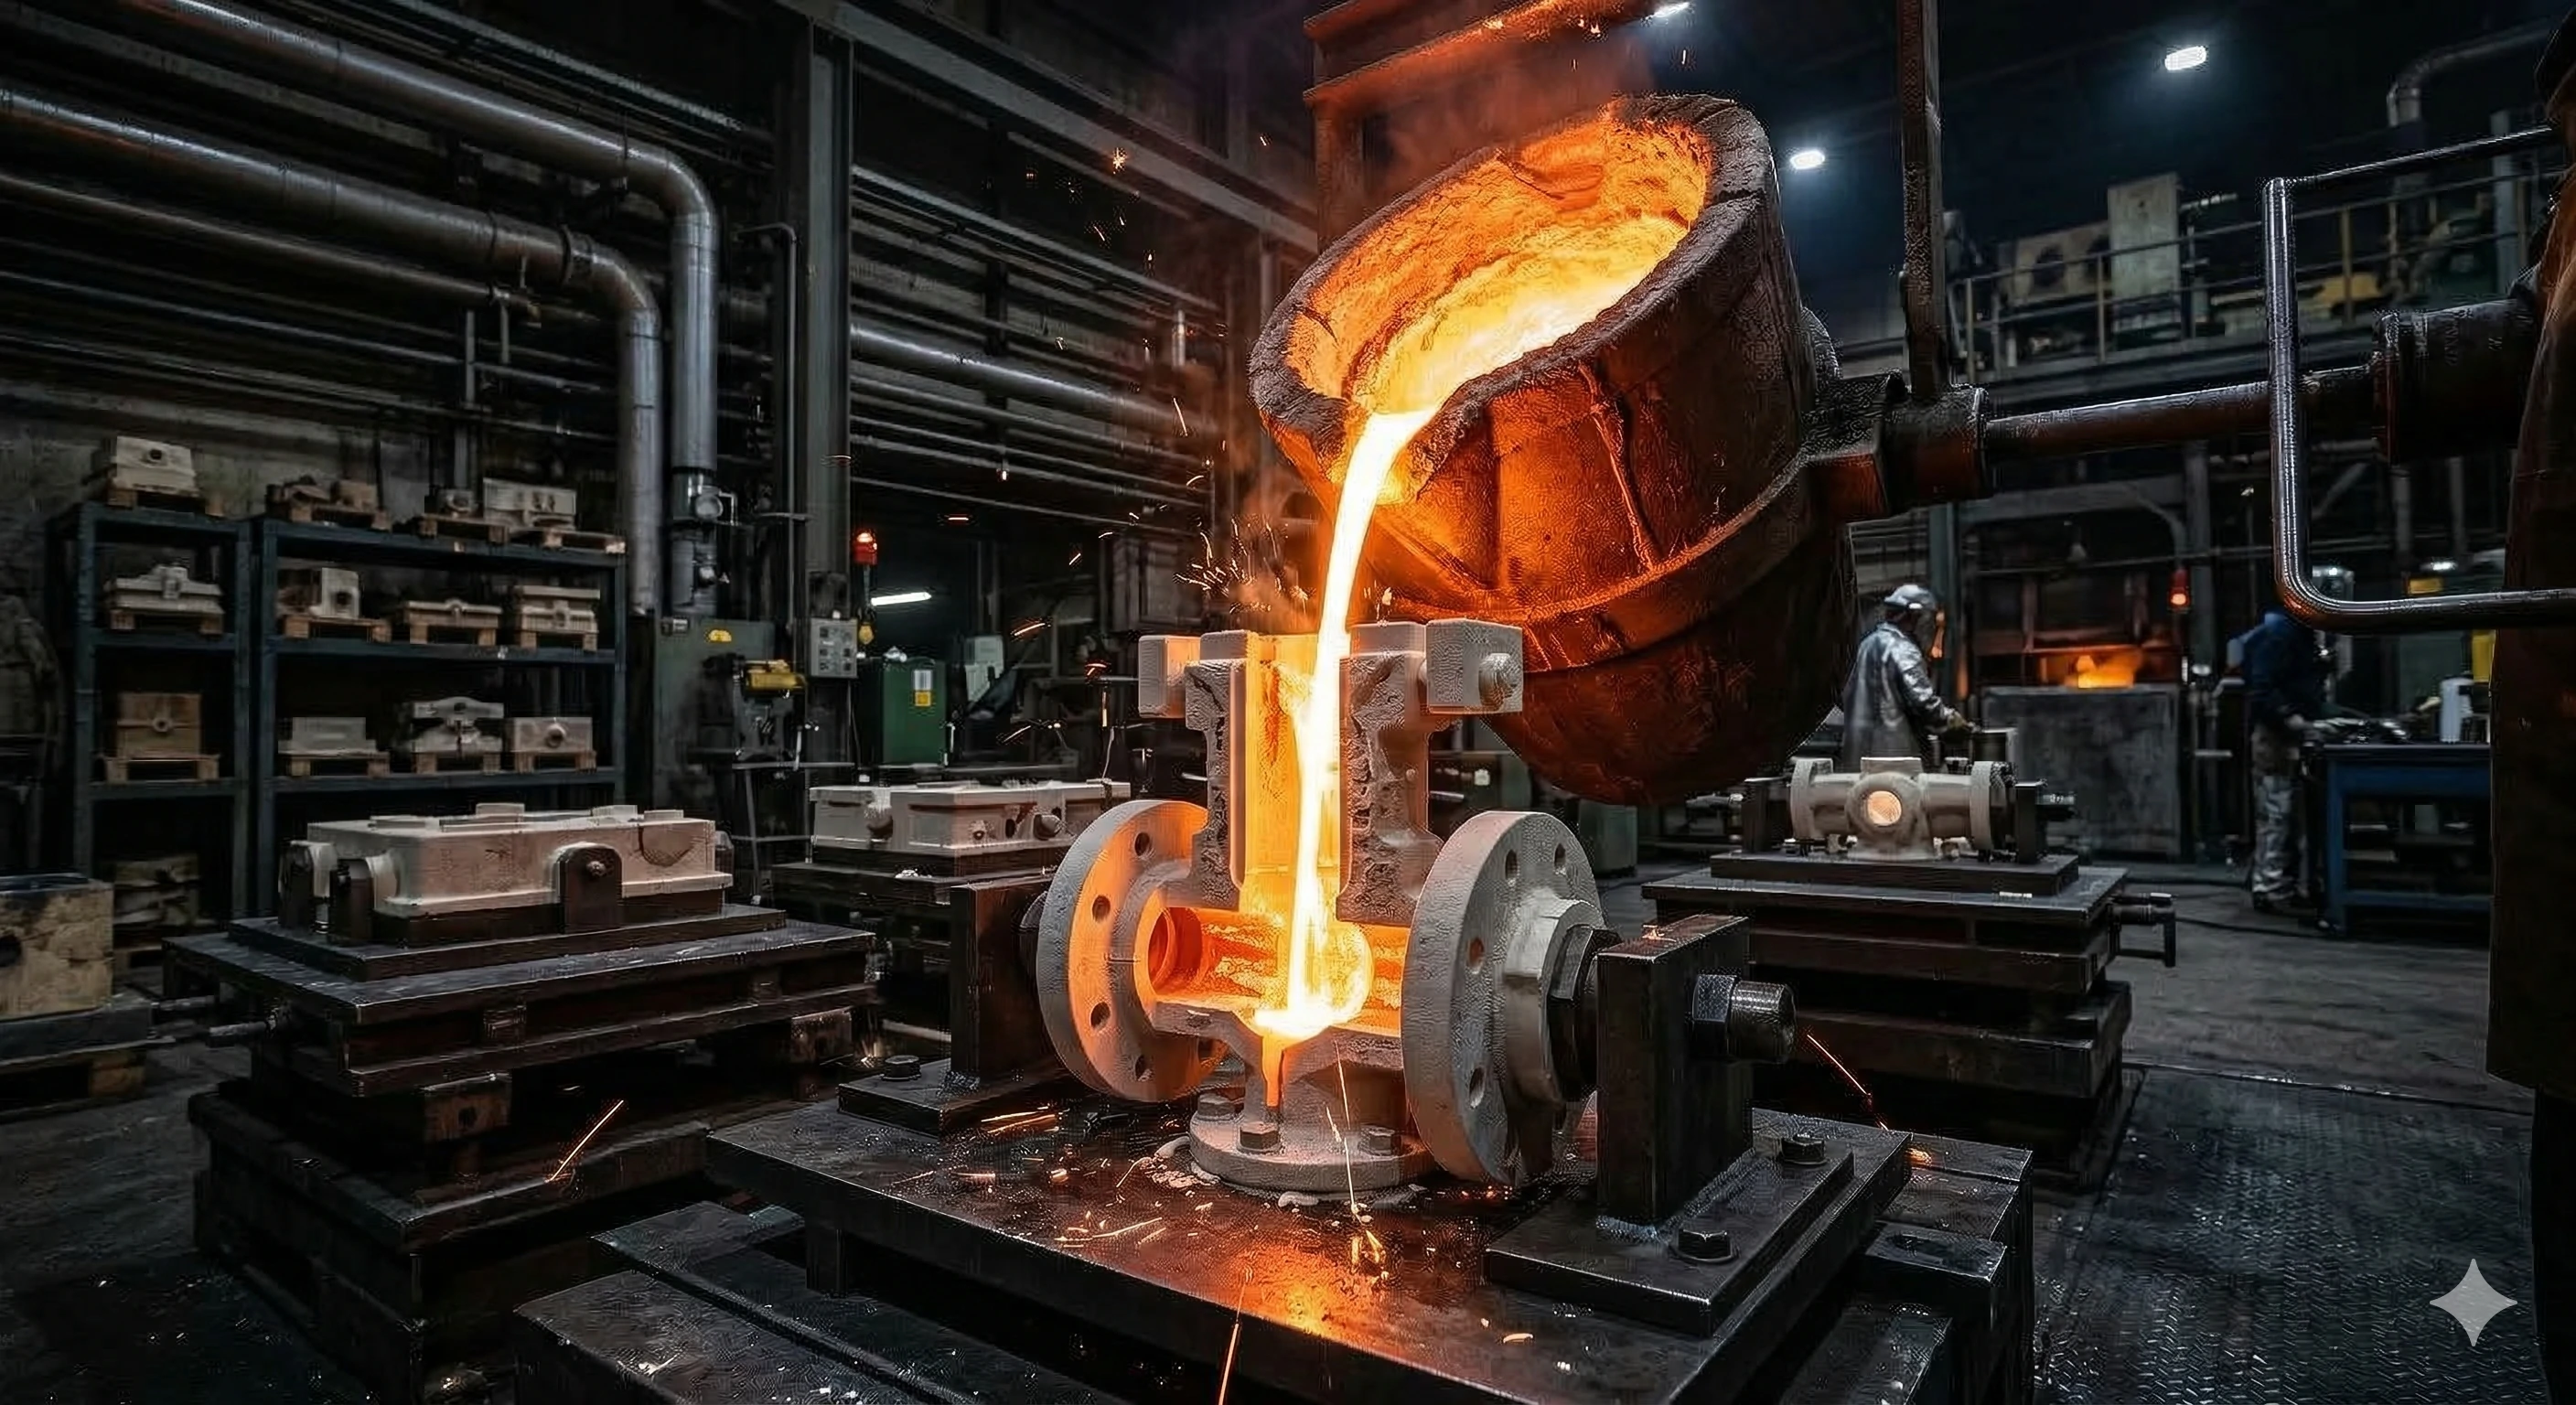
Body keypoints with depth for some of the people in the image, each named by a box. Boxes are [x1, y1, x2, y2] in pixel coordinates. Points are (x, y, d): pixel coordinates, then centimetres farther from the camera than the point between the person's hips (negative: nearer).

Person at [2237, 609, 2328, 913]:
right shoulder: (2277, 633, -13)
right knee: (2274, 814, -7)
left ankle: (2285, 885, 20)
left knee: (2293, 815, 13)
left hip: (2294, 737, 10)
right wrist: (2288, 718, -28)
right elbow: (2261, 689, -20)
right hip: (2273, 737, -10)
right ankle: (2269, 889, -3)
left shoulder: (2302, 634, 16)